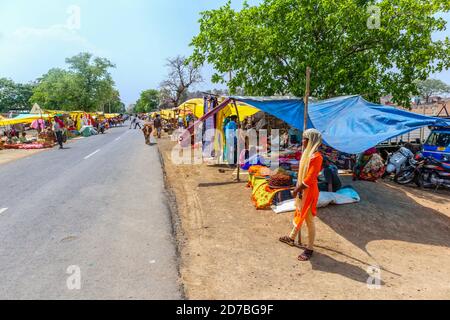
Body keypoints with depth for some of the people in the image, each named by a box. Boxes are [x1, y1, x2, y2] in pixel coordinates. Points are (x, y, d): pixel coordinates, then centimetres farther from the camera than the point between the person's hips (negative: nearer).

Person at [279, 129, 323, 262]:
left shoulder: (316, 156, -22)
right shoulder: (307, 153, 7)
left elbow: (310, 178, -23)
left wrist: (297, 189, -15)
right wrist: (298, 188, 7)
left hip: (309, 192, -9)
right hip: (302, 190, 9)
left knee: (309, 220, 3)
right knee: (299, 215, 24)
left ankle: (310, 249, 16)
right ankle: (291, 238, 42)